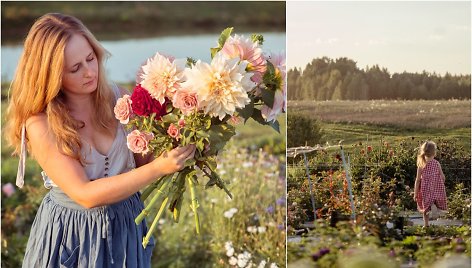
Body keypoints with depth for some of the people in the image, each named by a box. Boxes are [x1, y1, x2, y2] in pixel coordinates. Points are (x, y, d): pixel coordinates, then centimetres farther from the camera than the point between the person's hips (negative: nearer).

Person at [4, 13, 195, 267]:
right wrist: (158, 168, -30)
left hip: (126, 227, 3)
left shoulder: (117, 98, -8)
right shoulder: (40, 125, -19)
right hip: (71, 234, -3)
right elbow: (84, 195, -24)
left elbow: (142, 159, 2)